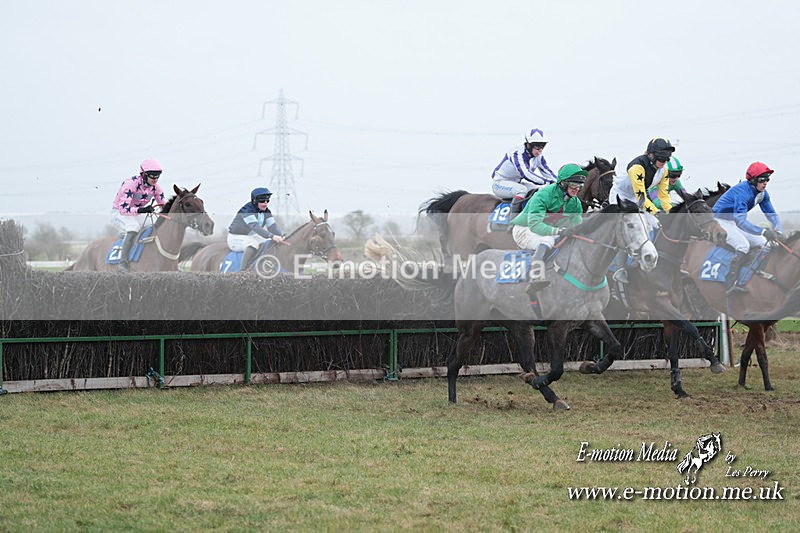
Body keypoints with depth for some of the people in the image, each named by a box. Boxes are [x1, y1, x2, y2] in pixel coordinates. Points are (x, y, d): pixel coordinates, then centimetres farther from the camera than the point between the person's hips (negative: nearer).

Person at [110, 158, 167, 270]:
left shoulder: (155, 187, -7)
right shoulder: (131, 184, -28)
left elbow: (164, 205, 4)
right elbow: (123, 208, -33)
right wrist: (141, 210, -47)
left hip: (137, 215, 7)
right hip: (119, 213, -7)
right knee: (133, 227, -37)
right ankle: (123, 261, -38)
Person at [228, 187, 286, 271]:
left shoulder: (266, 212, 1)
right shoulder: (247, 211, -25)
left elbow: (272, 226, -8)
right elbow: (255, 226, -38)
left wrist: (282, 237, -27)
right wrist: (272, 236, -48)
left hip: (250, 237, 9)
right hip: (236, 239, -9)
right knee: (255, 244, -36)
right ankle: (242, 271, -37)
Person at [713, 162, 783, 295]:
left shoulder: (762, 193, -3)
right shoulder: (742, 192, -31)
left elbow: (771, 214, 1)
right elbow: (741, 221, -39)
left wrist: (778, 231, -19)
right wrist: (763, 232, -47)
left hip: (735, 222, 9)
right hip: (721, 221, -9)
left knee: (762, 243, 3)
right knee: (743, 245, -30)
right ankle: (731, 284, -36)